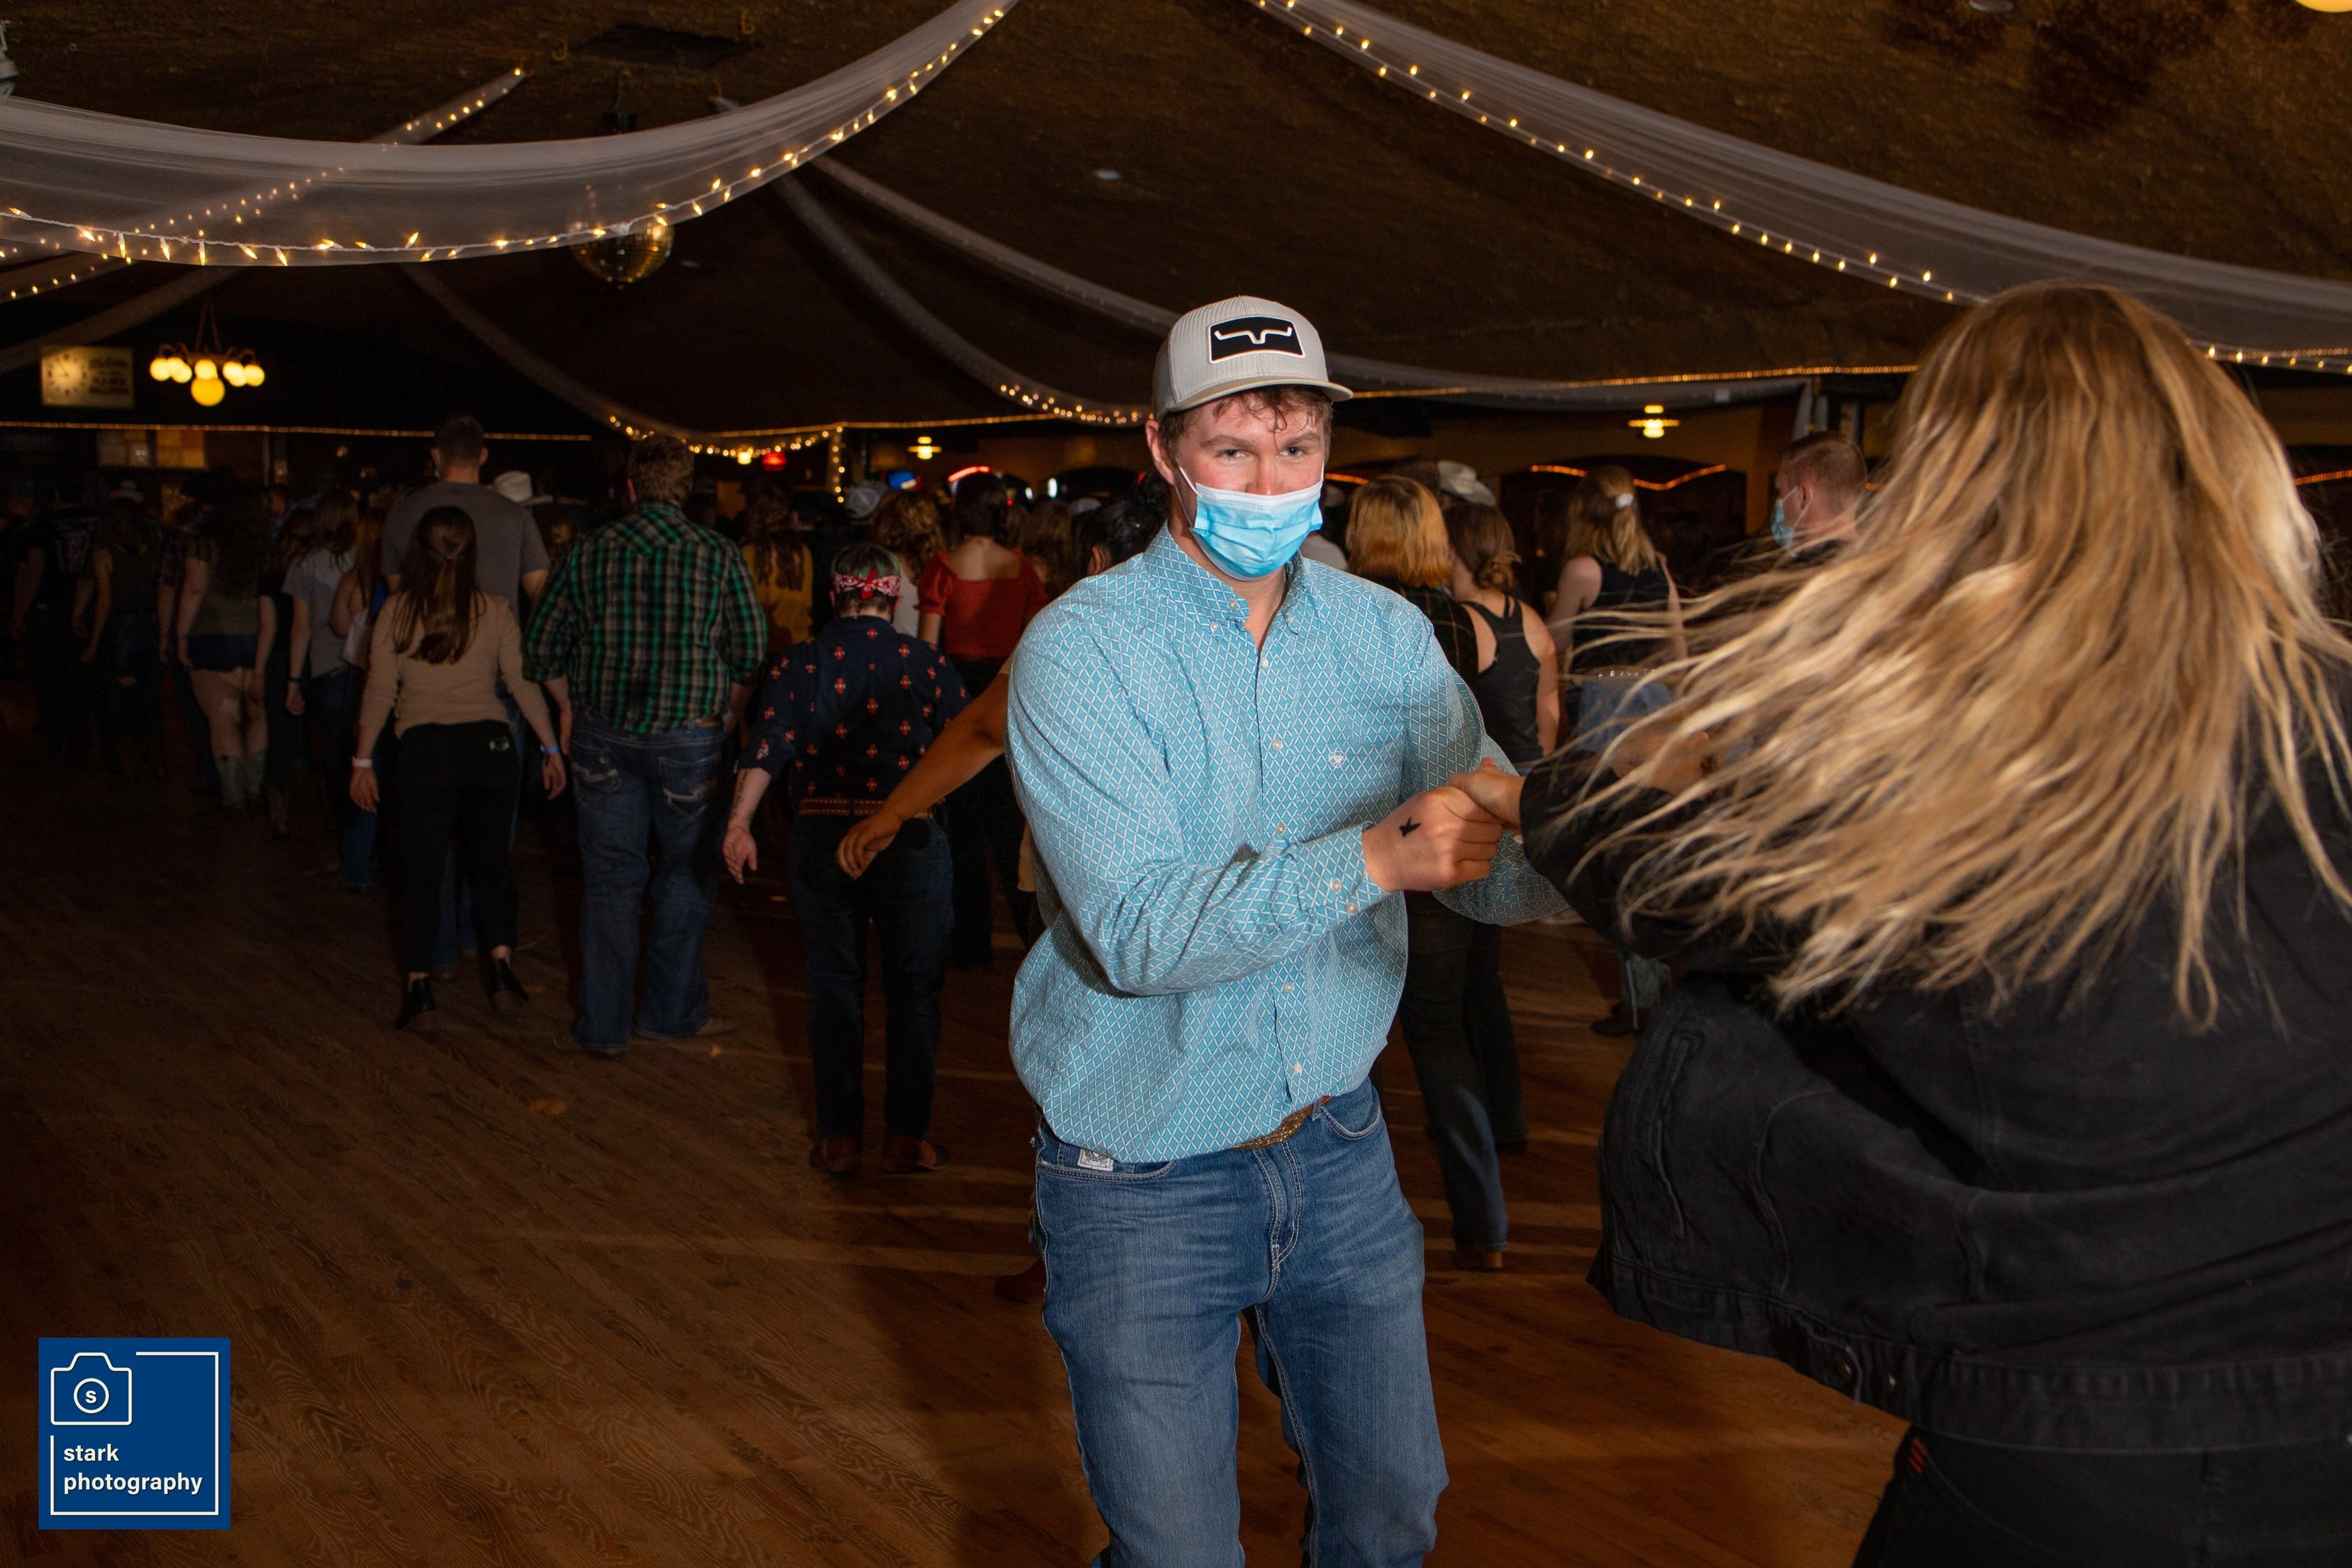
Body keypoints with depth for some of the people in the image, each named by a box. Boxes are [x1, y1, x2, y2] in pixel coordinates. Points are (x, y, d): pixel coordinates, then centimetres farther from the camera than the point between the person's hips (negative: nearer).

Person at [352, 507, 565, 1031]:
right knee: (491, 861, 14)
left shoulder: (396, 612, 0)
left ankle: (420, 989, -1)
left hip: (425, 747, -1)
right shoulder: (494, 611, 2)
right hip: (490, 741, 1)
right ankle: (502, 968, 3)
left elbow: (380, 692, 0)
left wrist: (363, 760, 7)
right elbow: (523, 682, 1)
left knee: (421, 871, 4)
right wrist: (551, 748, 8)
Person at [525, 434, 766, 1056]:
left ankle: (603, 1024, 14)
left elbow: (543, 647, 5)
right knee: (688, 872, 15)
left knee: (609, 880, 10)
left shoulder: (589, 552, -1)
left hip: (602, 736, 2)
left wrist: (568, 706, 21)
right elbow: (752, 651, -2)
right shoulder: (719, 556, -6)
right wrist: (728, 711, 15)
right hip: (690, 736, -2)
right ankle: (672, 1010, 23)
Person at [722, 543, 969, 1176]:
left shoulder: (798, 662, 1)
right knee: (913, 987, 10)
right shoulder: (926, 663, -1)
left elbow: (769, 743, -10)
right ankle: (907, 1137, 14)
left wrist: (739, 821, -11)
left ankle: (840, 1138, 16)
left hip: (821, 836, 1)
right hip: (909, 836, -1)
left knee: (833, 986, 12)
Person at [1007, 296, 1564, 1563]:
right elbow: (1138, 932, -26)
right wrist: (1370, 860, -36)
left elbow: (1499, 878, -4)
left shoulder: (1386, 636, 0)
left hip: (1338, 1149, 4)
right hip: (1145, 1181, -4)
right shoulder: (1082, 649, -15)